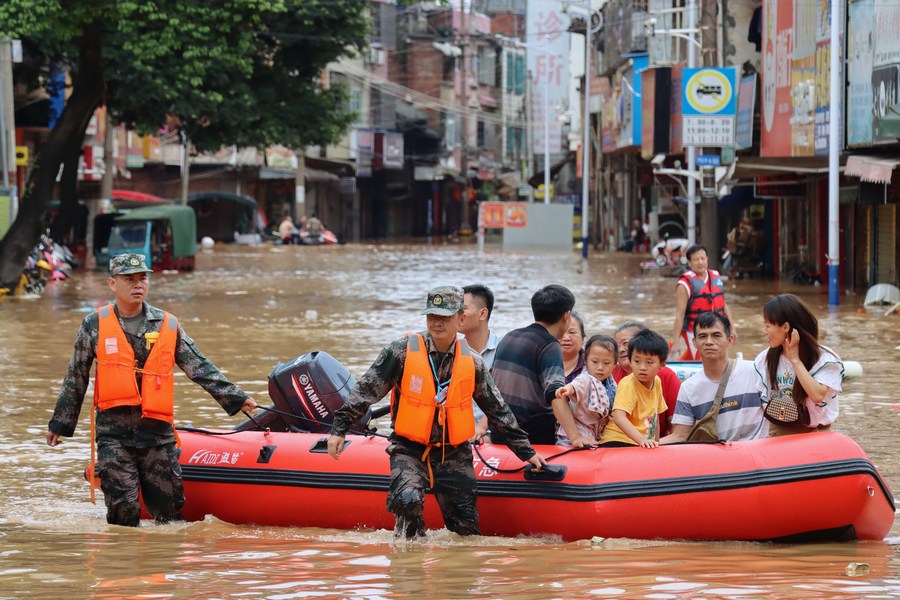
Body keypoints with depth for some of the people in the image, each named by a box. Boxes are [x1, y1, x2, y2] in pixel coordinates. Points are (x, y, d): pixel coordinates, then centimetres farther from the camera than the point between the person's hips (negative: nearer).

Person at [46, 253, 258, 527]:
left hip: (157, 432, 1)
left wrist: (236, 398, 5)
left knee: (168, 509, 2)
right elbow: (75, 379, 13)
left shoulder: (168, 325, 8)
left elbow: (200, 368, 11)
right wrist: (59, 424, 16)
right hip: (113, 432, -1)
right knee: (123, 505, -8)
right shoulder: (95, 325, 5)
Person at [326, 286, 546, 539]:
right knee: (408, 500, -30)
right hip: (409, 450, -3)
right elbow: (365, 391, -2)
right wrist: (339, 428, -8)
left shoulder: (472, 362, 3)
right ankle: (409, 540, -1)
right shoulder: (402, 351, -6)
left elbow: (498, 411, 12)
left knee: (466, 529, -1)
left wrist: (526, 452, 14)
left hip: (454, 454, 3)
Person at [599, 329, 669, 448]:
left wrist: (656, 442, 16)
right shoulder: (628, 385, -15)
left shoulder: (656, 382, 8)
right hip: (618, 442, -8)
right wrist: (641, 439, -39)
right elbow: (619, 418, -29)